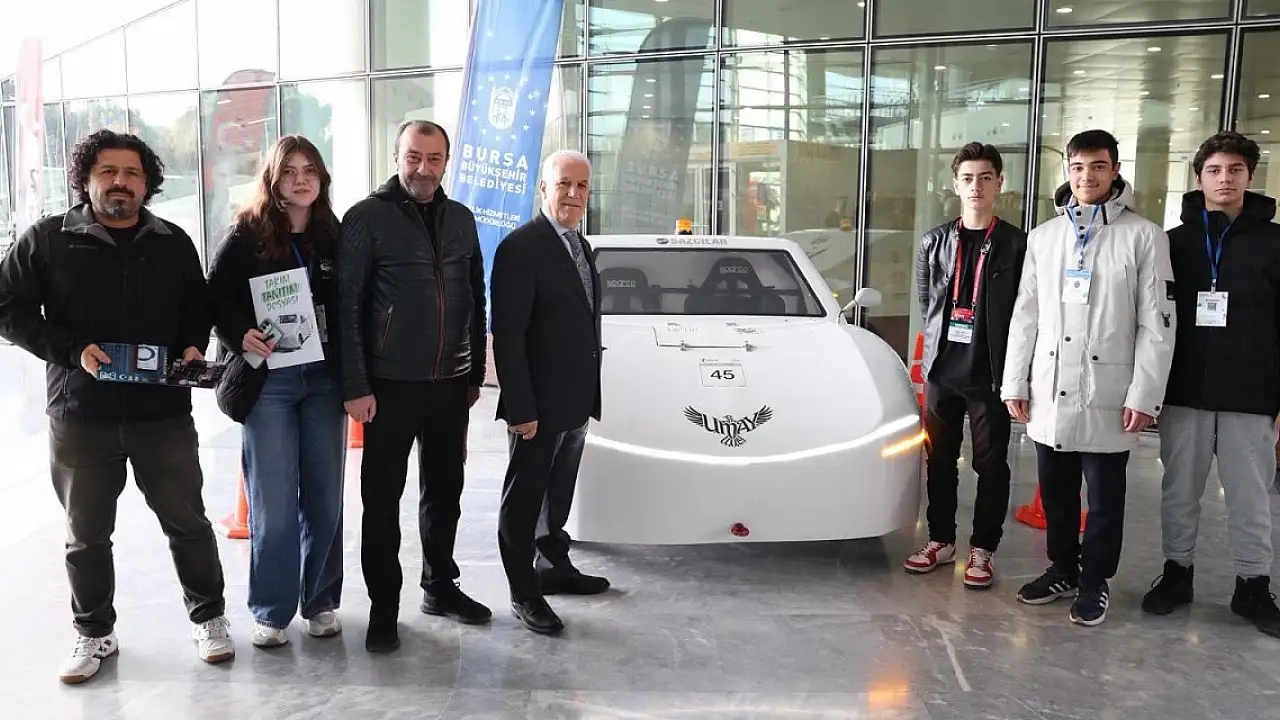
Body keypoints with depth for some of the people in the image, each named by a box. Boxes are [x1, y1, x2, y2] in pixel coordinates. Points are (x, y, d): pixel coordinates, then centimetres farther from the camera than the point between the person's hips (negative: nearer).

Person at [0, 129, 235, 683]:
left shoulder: (173, 243, 6)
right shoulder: (47, 239, -1)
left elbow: (198, 306, 16)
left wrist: (193, 347, -3)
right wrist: (72, 351, -14)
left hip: (163, 412, 1)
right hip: (79, 415, -1)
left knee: (187, 521, 9)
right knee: (86, 534, 12)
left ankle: (208, 616, 28)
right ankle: (94, 634, 30)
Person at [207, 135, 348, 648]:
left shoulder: (333, 236, 6)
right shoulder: (247, 236, -1)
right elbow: (216, 297, -1)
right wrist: (242, 336, -19)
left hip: (323, 379, 3)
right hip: (267, 381, -3)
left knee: (324, 497, 7)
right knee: (273, 503, 0)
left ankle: (320, 601, 22)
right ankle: (271, 611, 15)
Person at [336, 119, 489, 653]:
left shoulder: (460, 219, 9)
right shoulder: (368, 218, -6)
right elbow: (346, 305, -9)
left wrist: (475, 374, 11)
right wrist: (356, 387, -13)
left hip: (450, 384, 5)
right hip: (391, 385, -5)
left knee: (444, 491, 15)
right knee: (383, 499, 4)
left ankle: (440, 587, 31)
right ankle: (383, 609, 15)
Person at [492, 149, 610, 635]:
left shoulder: (580, 245, 12)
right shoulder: (521, 248, -16)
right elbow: (508, 336, -19)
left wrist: (590, 393, 14)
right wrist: (521, 408, -21)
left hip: (575, 402, 8)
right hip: (538, 405, -8)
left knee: (558, 495, 21)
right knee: (524, 499, 6)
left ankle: (554, 567, 36)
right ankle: (524, 592, 18)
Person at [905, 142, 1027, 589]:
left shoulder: (1017, 245, -2)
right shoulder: (934, 243, 7)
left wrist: (1013, 373, -3)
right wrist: (937, 350, 10)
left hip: (990, 375, -3)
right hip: (941, 371, 3)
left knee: (991, 465, 5)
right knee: (939, 460, 11)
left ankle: (982, 549, 17)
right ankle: (941, 541, 24)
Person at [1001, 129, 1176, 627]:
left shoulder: (1144, 236, -3)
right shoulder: (1043, 236, 9)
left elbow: (1157, 323, -5)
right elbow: (1025, 314, 9)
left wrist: (1144, 394, -10)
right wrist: (1015, 382, 5)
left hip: (1107, 394, -4)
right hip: (1049, 393, 4)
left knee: (1104, 499, 7)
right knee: (1055, 493, 14)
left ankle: (1095, 580, 23)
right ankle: (1063, 569, 31)